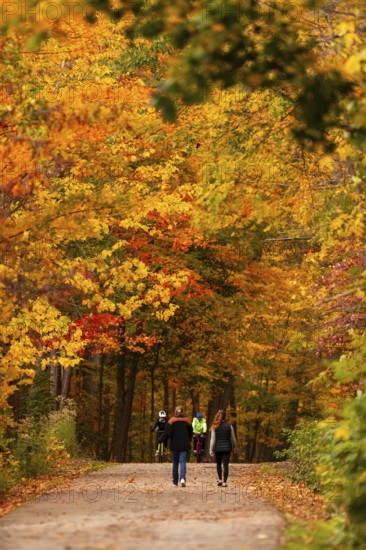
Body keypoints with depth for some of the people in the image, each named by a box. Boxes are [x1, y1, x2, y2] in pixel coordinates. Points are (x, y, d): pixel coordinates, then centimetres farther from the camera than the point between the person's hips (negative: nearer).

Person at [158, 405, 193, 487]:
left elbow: (167, 433, -11)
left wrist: (160, 439, 1)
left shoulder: (171, 421, -5)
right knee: (183, 462, -4)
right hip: (184, 446, 0)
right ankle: (182, 478, -29)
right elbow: (190, 434, 11)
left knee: (175, 463, 11)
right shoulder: (187, 421, 2)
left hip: (174, 446, 0)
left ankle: (175, 482, 14)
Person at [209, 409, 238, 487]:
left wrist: (211, 450, -3)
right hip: (227, 448, 0)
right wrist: (235, 448, 20)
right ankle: (224, 482, -6)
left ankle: (220, 479, 17)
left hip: (218, 448, 0)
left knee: (218, 464, 21)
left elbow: (213, 439, -7)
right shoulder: (229, 426, -3)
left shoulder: (215, 428, -6)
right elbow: (233, 438, 5)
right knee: (226, 465, 0)